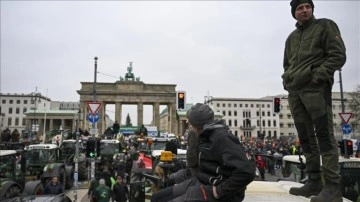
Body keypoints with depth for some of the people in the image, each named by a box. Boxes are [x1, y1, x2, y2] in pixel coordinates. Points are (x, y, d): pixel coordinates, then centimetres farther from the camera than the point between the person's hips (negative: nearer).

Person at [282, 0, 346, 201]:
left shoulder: (325, 26, 7)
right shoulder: (291, 38, 23)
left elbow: (338, 55, -3)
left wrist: (317, 76, -13)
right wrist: (287, 80, 11)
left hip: (315, 88, -6)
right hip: (295, 92, 7)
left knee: (324, 135, -10)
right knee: (306, 137, 5)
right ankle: (314, 182, 12)